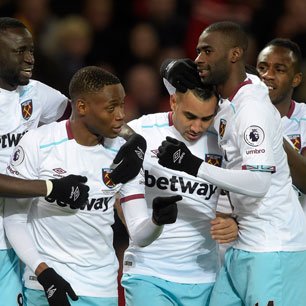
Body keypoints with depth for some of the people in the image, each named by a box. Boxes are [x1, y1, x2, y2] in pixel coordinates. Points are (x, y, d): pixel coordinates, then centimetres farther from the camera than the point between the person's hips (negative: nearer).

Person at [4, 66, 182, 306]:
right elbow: (14, 218, -5)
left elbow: (140, 236, 0)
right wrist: (43, 273, -14)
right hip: (44, 282, -3)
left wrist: (157, 220, -22)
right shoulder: (38, 143, -9)